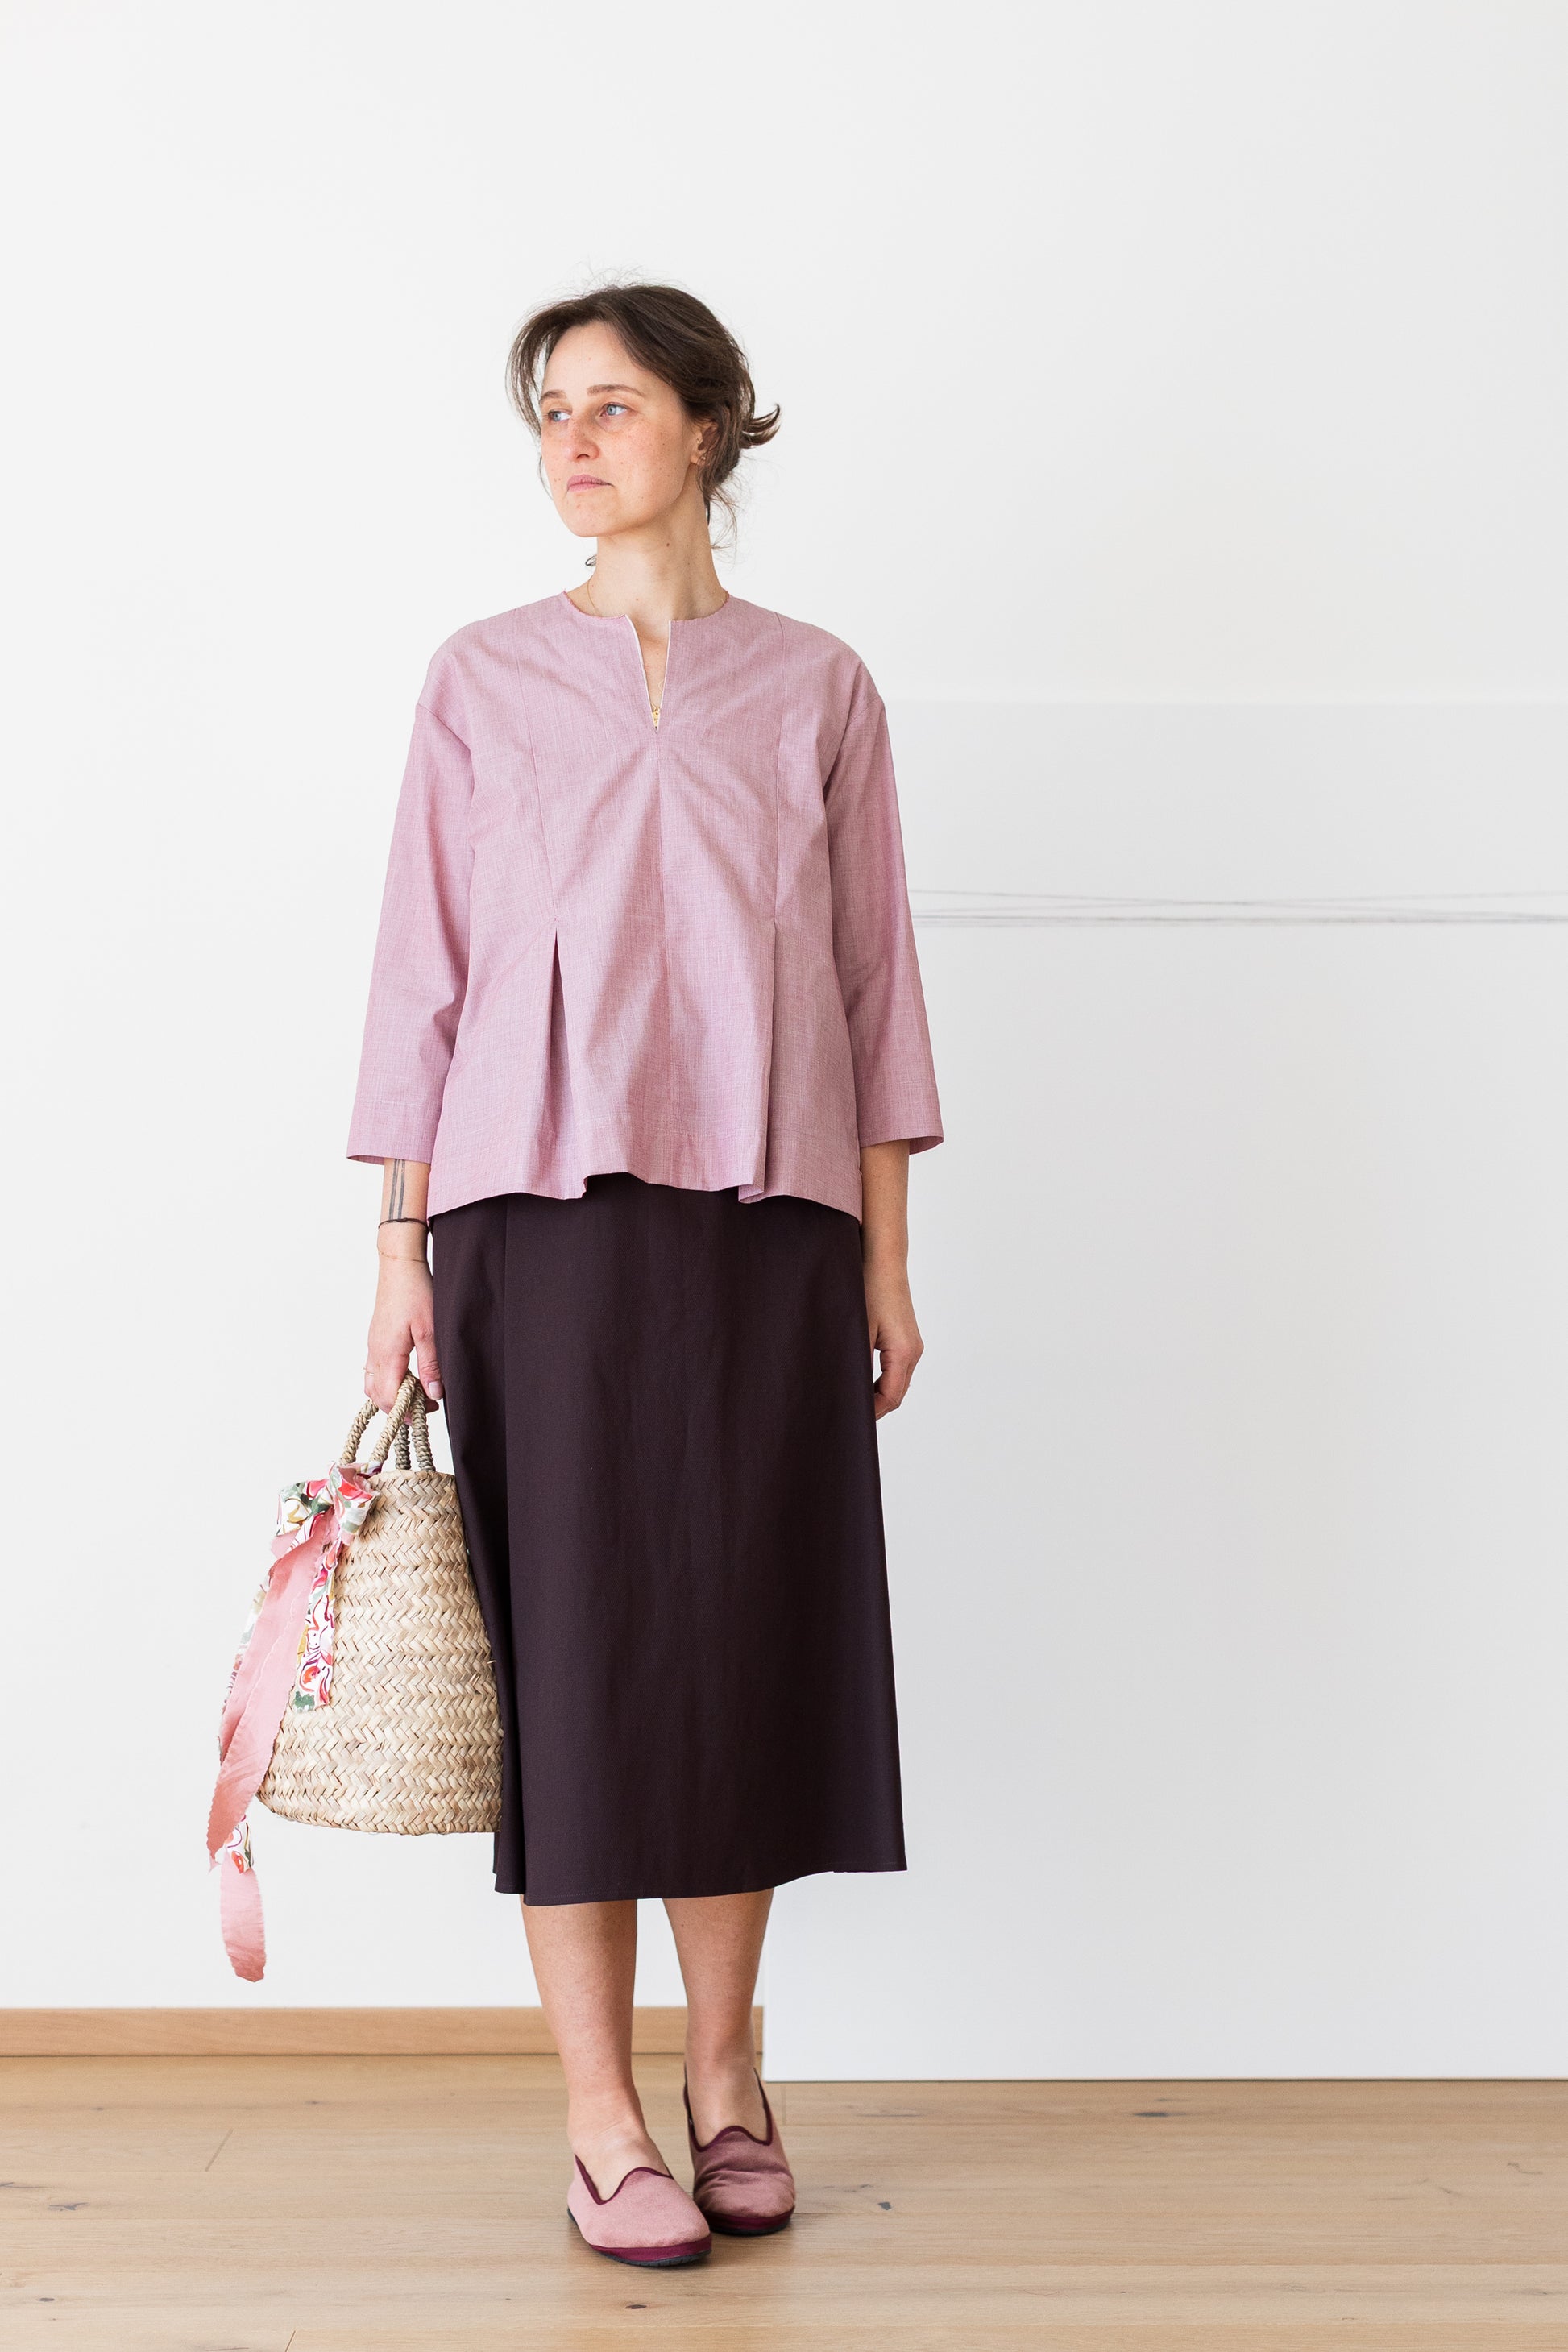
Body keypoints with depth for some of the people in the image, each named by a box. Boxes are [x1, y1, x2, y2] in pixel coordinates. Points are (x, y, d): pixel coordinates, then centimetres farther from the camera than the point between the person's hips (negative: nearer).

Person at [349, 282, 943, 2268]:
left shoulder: (815, 689, 8)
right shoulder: (483, 684, 6)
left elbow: (872, 976, 8)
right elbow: (424, 971, 4)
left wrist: (888, 1255, 4)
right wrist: (404, 1248, -1)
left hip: (767, 1214, 1)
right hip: (544, 1208, -1)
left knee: (750, 1630, 5)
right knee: (579, 1637, -1)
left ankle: (724, 2072, 21)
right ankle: (599, 2116, 8)